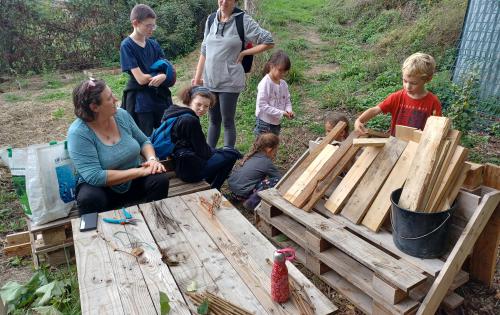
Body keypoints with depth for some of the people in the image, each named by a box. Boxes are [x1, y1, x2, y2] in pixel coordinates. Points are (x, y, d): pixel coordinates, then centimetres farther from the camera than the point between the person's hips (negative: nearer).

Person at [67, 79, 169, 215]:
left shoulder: (122, 115, -5)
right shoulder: (78, 133, -20)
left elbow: (144, 141, 7)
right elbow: (95, 177, -27)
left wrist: (152, 159, -17)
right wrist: (140, 171, -27)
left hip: (134, 181, 4)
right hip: (101, 187, -4)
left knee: (160, 179, -23)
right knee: (89, 199, -35)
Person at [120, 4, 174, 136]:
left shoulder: (154, 44, 7)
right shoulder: (127, 45, -10)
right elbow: (141, 79, -18)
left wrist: (162, 76, -21)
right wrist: (162, 72, -6)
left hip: (160, 97, 6)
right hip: (140, 102, -5)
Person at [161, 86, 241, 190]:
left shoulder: (173, 112, 7)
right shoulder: (191, 121, -22)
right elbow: (203, 152, -16)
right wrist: (220, 151, 4)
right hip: (189, 169, -10)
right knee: (231, 154, 1)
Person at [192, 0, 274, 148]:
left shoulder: (243, 20, -7)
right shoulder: (211, 20, 7)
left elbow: (269, 42, -7)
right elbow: (204, 51, 13)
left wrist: (243, 53, -8)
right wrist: (197, 78, 11)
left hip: (229, 82, -5)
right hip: (209, 81, 5)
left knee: (227, 121, 2)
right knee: (213, 120, 15)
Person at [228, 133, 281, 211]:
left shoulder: (253, 155, 12)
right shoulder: (267, 162, -8)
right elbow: (280, 179, -4)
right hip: (242, 192, -8)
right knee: (275, 181, -11)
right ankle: (252, 202, -10)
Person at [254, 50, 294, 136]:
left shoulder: (283, 84, 3)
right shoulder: (265, 83, -19)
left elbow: (287, 100, 14)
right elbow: (262, 105, -23)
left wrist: (288, 110, -10)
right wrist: (281, 113, -24)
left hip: (276, 123, 8)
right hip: (264, 123, -7)